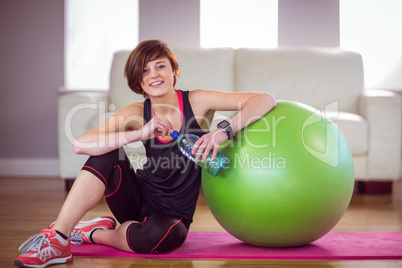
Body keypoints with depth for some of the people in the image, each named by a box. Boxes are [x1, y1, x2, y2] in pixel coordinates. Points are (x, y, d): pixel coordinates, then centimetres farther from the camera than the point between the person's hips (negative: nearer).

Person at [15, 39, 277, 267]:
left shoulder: (197, 101, -13)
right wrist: (141, 133, -33)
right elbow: (81, 145, -22)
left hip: (171, 217, -2)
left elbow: (266, 100, -19)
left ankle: (91, 233, -6)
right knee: (107, 153, -24)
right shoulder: (137, 114, -7)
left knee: (157, 235, -37)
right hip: (139, 201, 2)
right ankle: (58, 240, -20)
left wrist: (223, 131, -34)